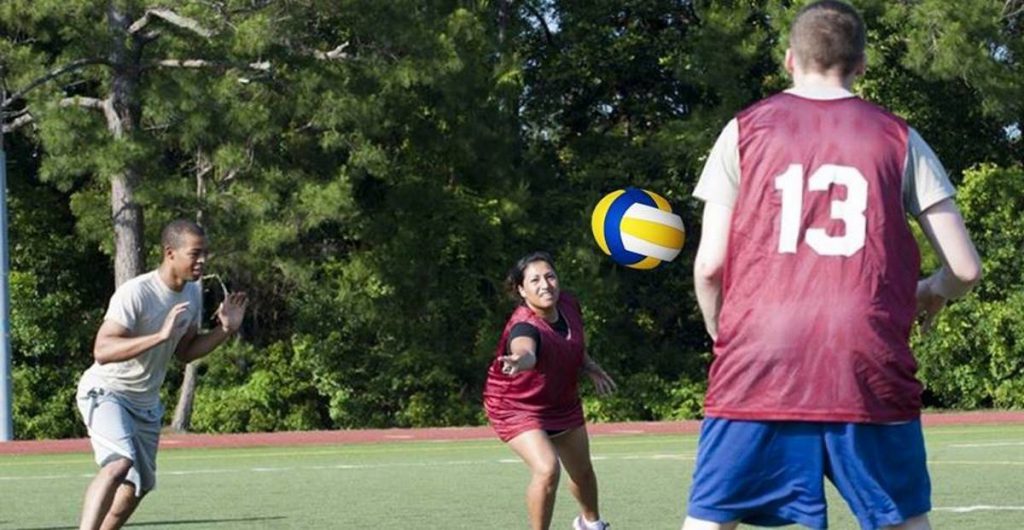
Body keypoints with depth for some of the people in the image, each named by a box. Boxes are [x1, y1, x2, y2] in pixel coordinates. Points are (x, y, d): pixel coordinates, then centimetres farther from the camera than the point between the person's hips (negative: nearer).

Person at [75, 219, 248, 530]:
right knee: (119, 463, -31)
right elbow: (102, 350, -34)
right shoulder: (135, 293, -26)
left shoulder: (192, 293, 1)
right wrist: (160, 336, -42)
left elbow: (185, 352, 13)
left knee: (138, 485, 14)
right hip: (106, 393, -9)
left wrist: (225, 330, -2)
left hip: (146, 402, 9)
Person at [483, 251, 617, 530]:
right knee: (547, 469, -30)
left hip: (563, 403, 7)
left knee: (583, 472, 24)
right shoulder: (523, 326, -38)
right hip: (518, 408, -7)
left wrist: (590, 367, 6)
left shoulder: (568, 304, -16)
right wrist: (521, 360, -85)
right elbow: (524, 349, -64)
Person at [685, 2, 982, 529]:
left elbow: (709, 265, 2)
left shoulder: (745, 130, 8)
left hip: (757, 368, 0)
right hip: (871, 369, 1)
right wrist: (933, 293, 28)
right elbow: (964, 268, 5)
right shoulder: (898, 139, 9)